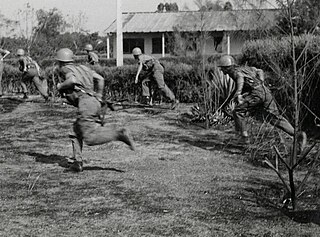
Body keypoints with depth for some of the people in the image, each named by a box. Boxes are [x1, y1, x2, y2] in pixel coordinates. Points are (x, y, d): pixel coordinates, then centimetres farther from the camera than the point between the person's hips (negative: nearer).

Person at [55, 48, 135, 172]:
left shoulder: (64, 69, 7)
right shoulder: (82, 67, 28)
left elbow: (72, 80, -15)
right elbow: (100, 79, 19)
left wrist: (60, 86, 2)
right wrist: (98, 97, 25)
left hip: (85, 102, -8)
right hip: (95, 102, 8)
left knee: (90, 138, -13)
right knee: (76, 131, 18)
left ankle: (119, 134, -29)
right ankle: (77, 162, 10)